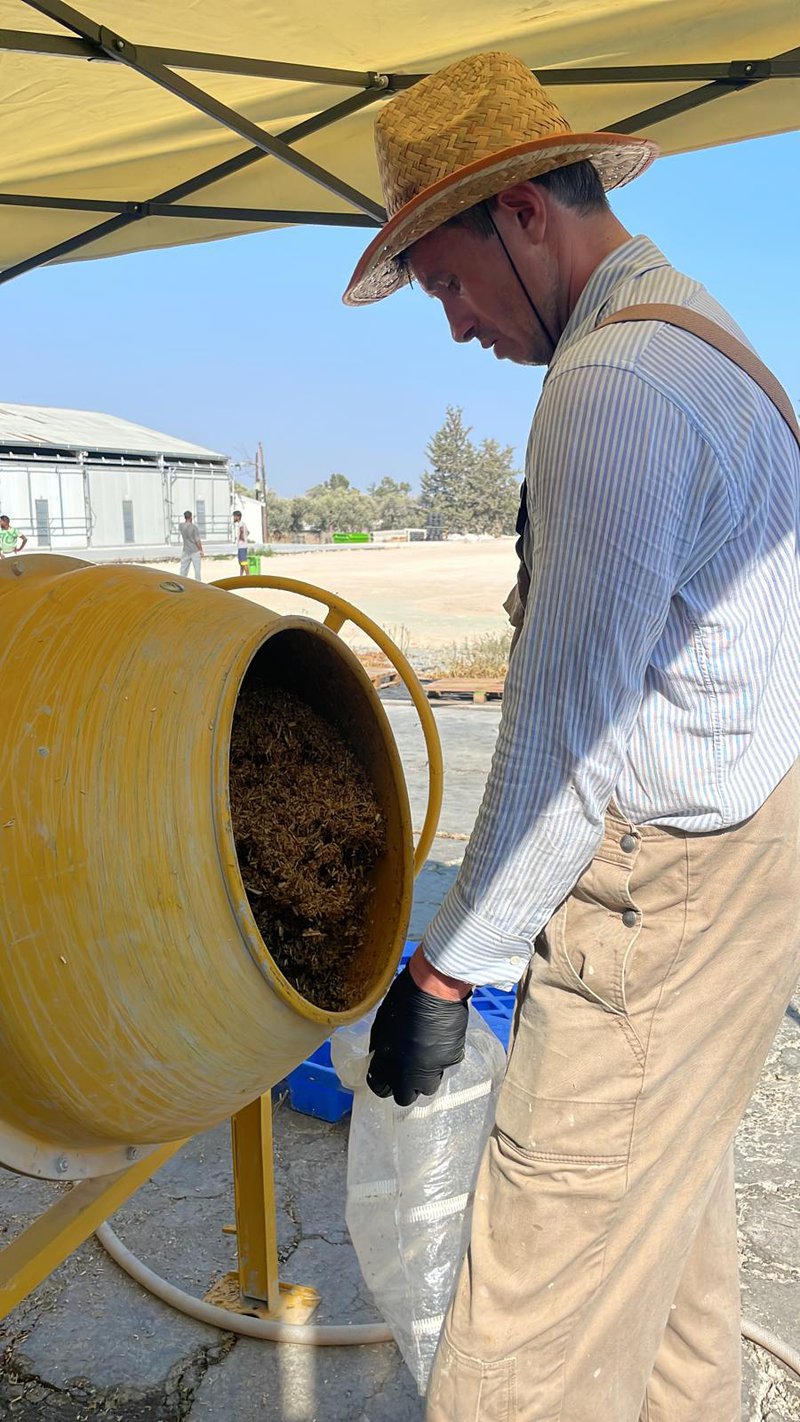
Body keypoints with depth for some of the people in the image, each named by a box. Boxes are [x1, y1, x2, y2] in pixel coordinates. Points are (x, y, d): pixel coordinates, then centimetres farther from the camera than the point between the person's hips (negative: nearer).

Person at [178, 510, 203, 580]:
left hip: (186, 551, 4)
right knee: (197, 569, 2)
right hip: (195, 551, -4)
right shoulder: (194, 527, -15)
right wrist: (201, 550, -6)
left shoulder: (181, 526, -2)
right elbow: (197, 541, -14)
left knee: (183, 569, 9)